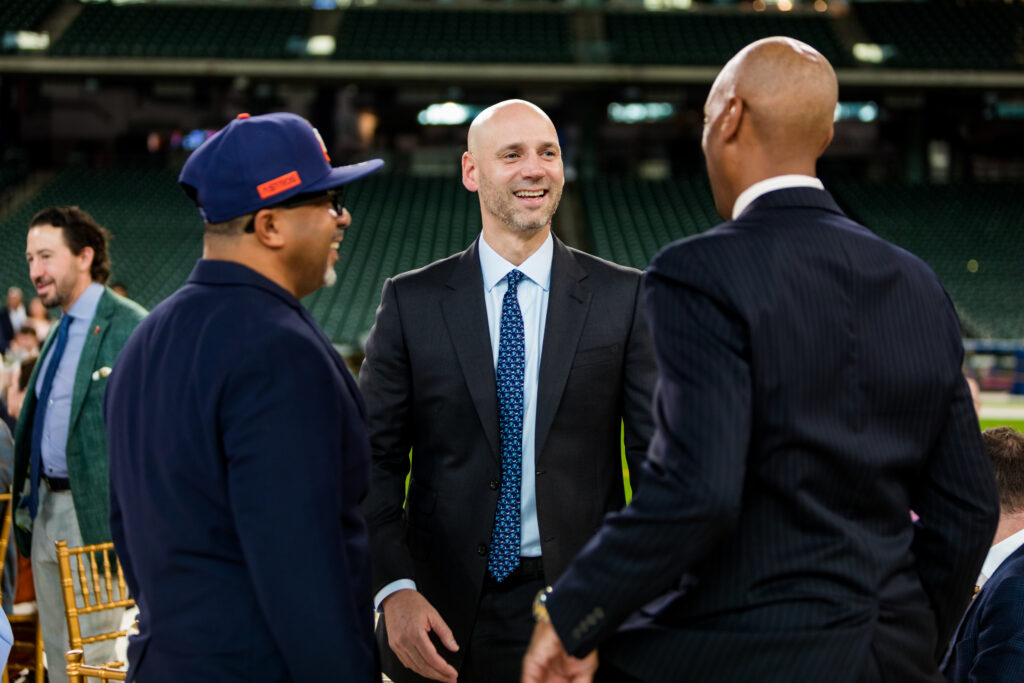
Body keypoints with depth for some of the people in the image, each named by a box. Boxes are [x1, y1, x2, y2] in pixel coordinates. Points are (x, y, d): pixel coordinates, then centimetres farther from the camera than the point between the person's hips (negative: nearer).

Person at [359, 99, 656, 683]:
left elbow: (658, 456, -1)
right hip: (448, 614, 0)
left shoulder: (623, 297, 1)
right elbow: (377, 460, 1)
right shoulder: (411, 302, 2)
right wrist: (395, 589, -13)